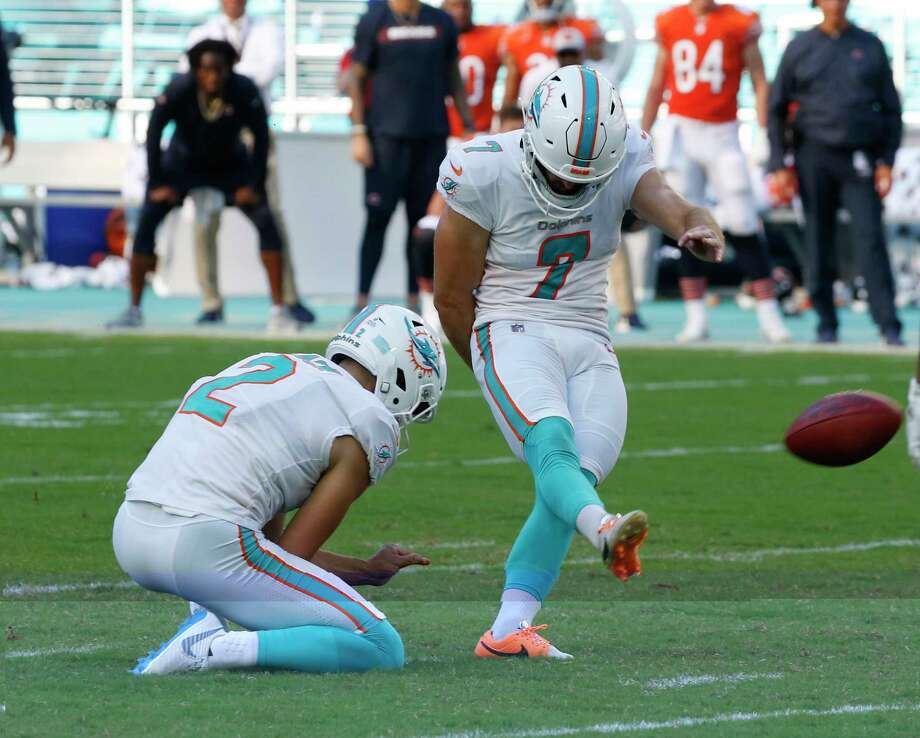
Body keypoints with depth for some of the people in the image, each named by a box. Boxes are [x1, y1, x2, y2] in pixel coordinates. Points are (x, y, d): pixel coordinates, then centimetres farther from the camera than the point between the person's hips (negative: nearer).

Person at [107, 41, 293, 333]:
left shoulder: (244, 91, -27)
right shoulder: (179, 90, -29)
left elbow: (261, 137, -14)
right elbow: (153, 133, -18)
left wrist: (255, 185, -15)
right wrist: (157, 183, -17)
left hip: (232, 164, 0)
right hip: (183, 163, 0)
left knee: (266, 223, -15)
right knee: (146, 222, -15)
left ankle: (278, 309, -8)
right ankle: (133, 309, -4)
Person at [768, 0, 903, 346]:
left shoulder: (871, 46, 9)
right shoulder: (799, 48, 7)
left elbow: (891, 109, 11)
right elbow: (777, 110, 9)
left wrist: (886, 162, 1)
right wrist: (779, 165, 1)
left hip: (860, 161, -1)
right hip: (815, 157, 1)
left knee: (870, 237, -12)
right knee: (818, 241, 2)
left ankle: (889, 326, -17)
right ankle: (826, 324, 13)